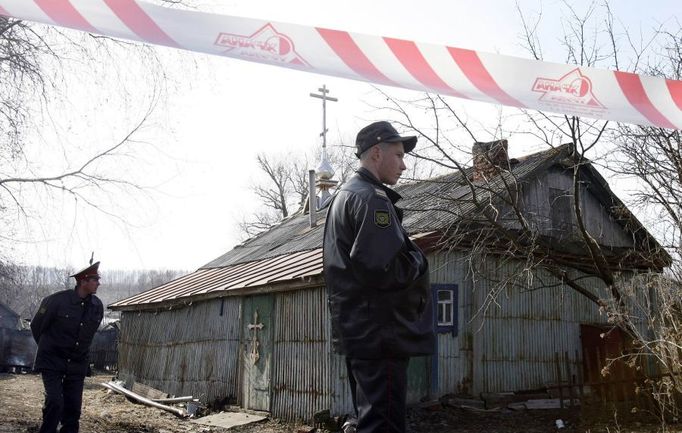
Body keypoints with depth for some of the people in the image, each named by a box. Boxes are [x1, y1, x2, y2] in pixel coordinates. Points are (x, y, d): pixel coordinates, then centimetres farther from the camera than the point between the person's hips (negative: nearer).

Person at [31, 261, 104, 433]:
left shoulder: (97, 306, -4)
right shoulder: (58, 300, -18)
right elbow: (36, 325, -1)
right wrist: (48, 347, 12)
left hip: (77, 363, 4)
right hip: (52, 361, -4)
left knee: (73, 406, 3)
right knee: (55, 402, -16)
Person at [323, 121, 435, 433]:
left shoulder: (343, 196, 18)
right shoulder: (372, 199, -15)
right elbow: (386, 270, -25)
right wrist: (417, 260, -5)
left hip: (356, 331, 10)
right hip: (379, 333, -10)